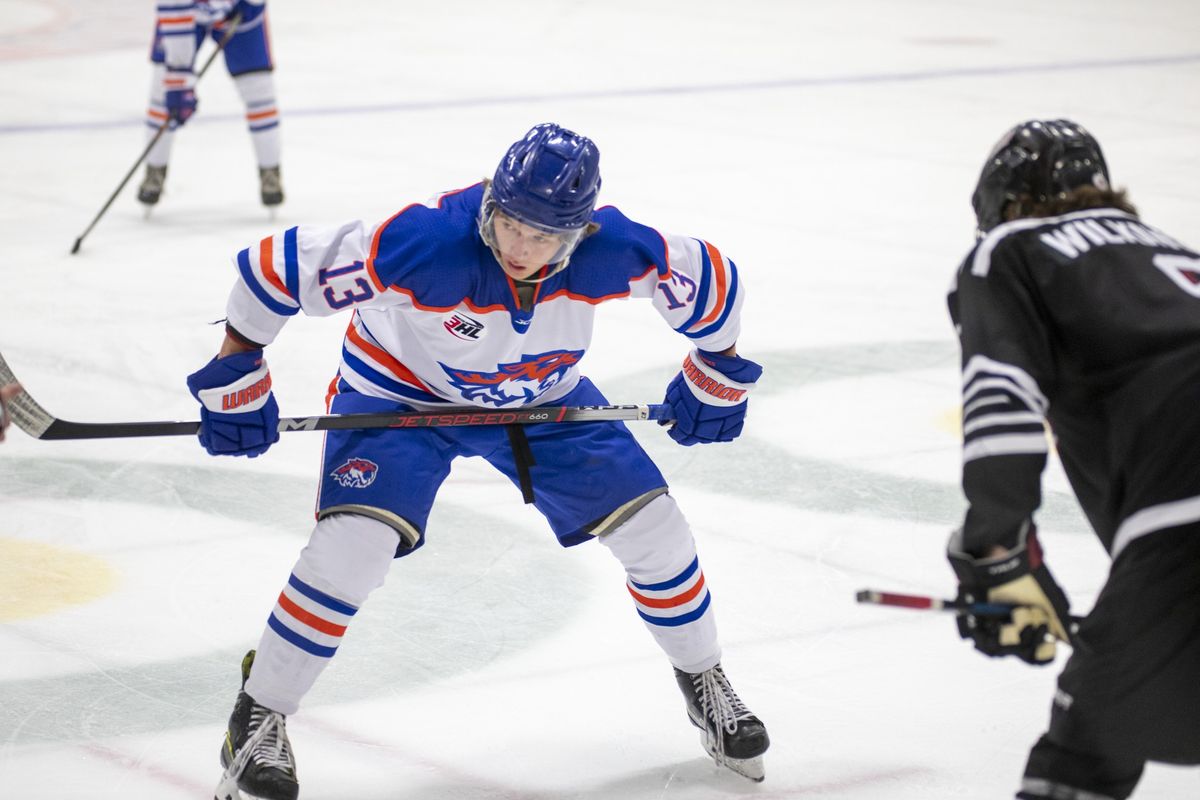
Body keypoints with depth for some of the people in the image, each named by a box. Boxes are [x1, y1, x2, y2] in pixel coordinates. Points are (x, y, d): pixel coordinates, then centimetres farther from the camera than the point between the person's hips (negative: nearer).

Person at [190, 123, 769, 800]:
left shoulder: (614, 251, -30)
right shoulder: (425, 243, -39)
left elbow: (712, 280, -9)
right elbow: (275, 267, -31)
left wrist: (718, 375, 2)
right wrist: (236, 376, -24)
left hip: (544, 398, 4)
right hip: (400, 389, -3)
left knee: (652, 526, -1)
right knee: (354, 545, -23)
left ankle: (704, 681, 26)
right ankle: (258, 719, -5)